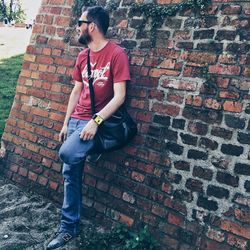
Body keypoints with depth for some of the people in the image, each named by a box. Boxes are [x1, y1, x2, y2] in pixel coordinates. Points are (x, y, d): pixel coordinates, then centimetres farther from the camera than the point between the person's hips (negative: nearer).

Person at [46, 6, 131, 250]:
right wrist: (66, 123, 13)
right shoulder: (82, 56, 13)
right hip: (76, 120, 7)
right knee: (70, 173, 6)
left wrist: (96, 121, -22)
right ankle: (69, 227, 19)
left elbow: (119, 96, -15)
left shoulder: (116, 53, -10)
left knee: (67, 153, -30)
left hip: (98, 121, -7)